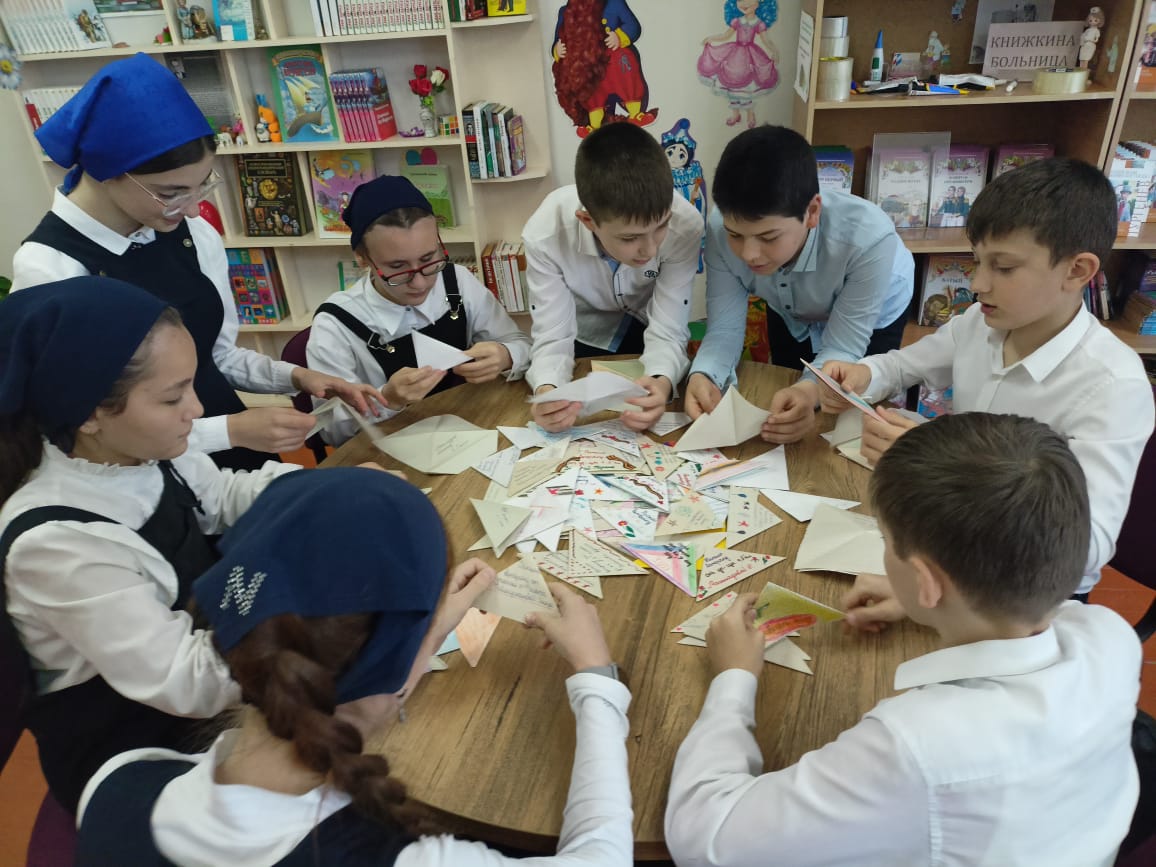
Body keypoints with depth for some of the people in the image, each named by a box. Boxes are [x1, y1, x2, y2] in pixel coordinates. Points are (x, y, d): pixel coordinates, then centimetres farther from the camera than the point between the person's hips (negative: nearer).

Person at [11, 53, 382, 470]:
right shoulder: (48, 268, -17)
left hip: (238, 443, 5)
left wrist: (295, 376, -6)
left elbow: (220, 355, 9)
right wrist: (233, 430, -22)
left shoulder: (196, 235, -2)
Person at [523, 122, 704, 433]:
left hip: (647, 330, 0)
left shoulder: (685, 224, -34)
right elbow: (552, 337, -27)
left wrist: (661, 381, -49)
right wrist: (546, 390, -49)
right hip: (585, 337, 0)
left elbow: (668, 331, -27)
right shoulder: (546, 234, -33)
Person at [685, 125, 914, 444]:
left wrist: (810, 391, -59)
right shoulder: (721, 229, -37)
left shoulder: (867, 238, -45)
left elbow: (843, 348, -36)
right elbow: (724, 328, -30)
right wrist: (703, 377, -53)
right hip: (791, 315, 3)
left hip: (870, 322, -2)